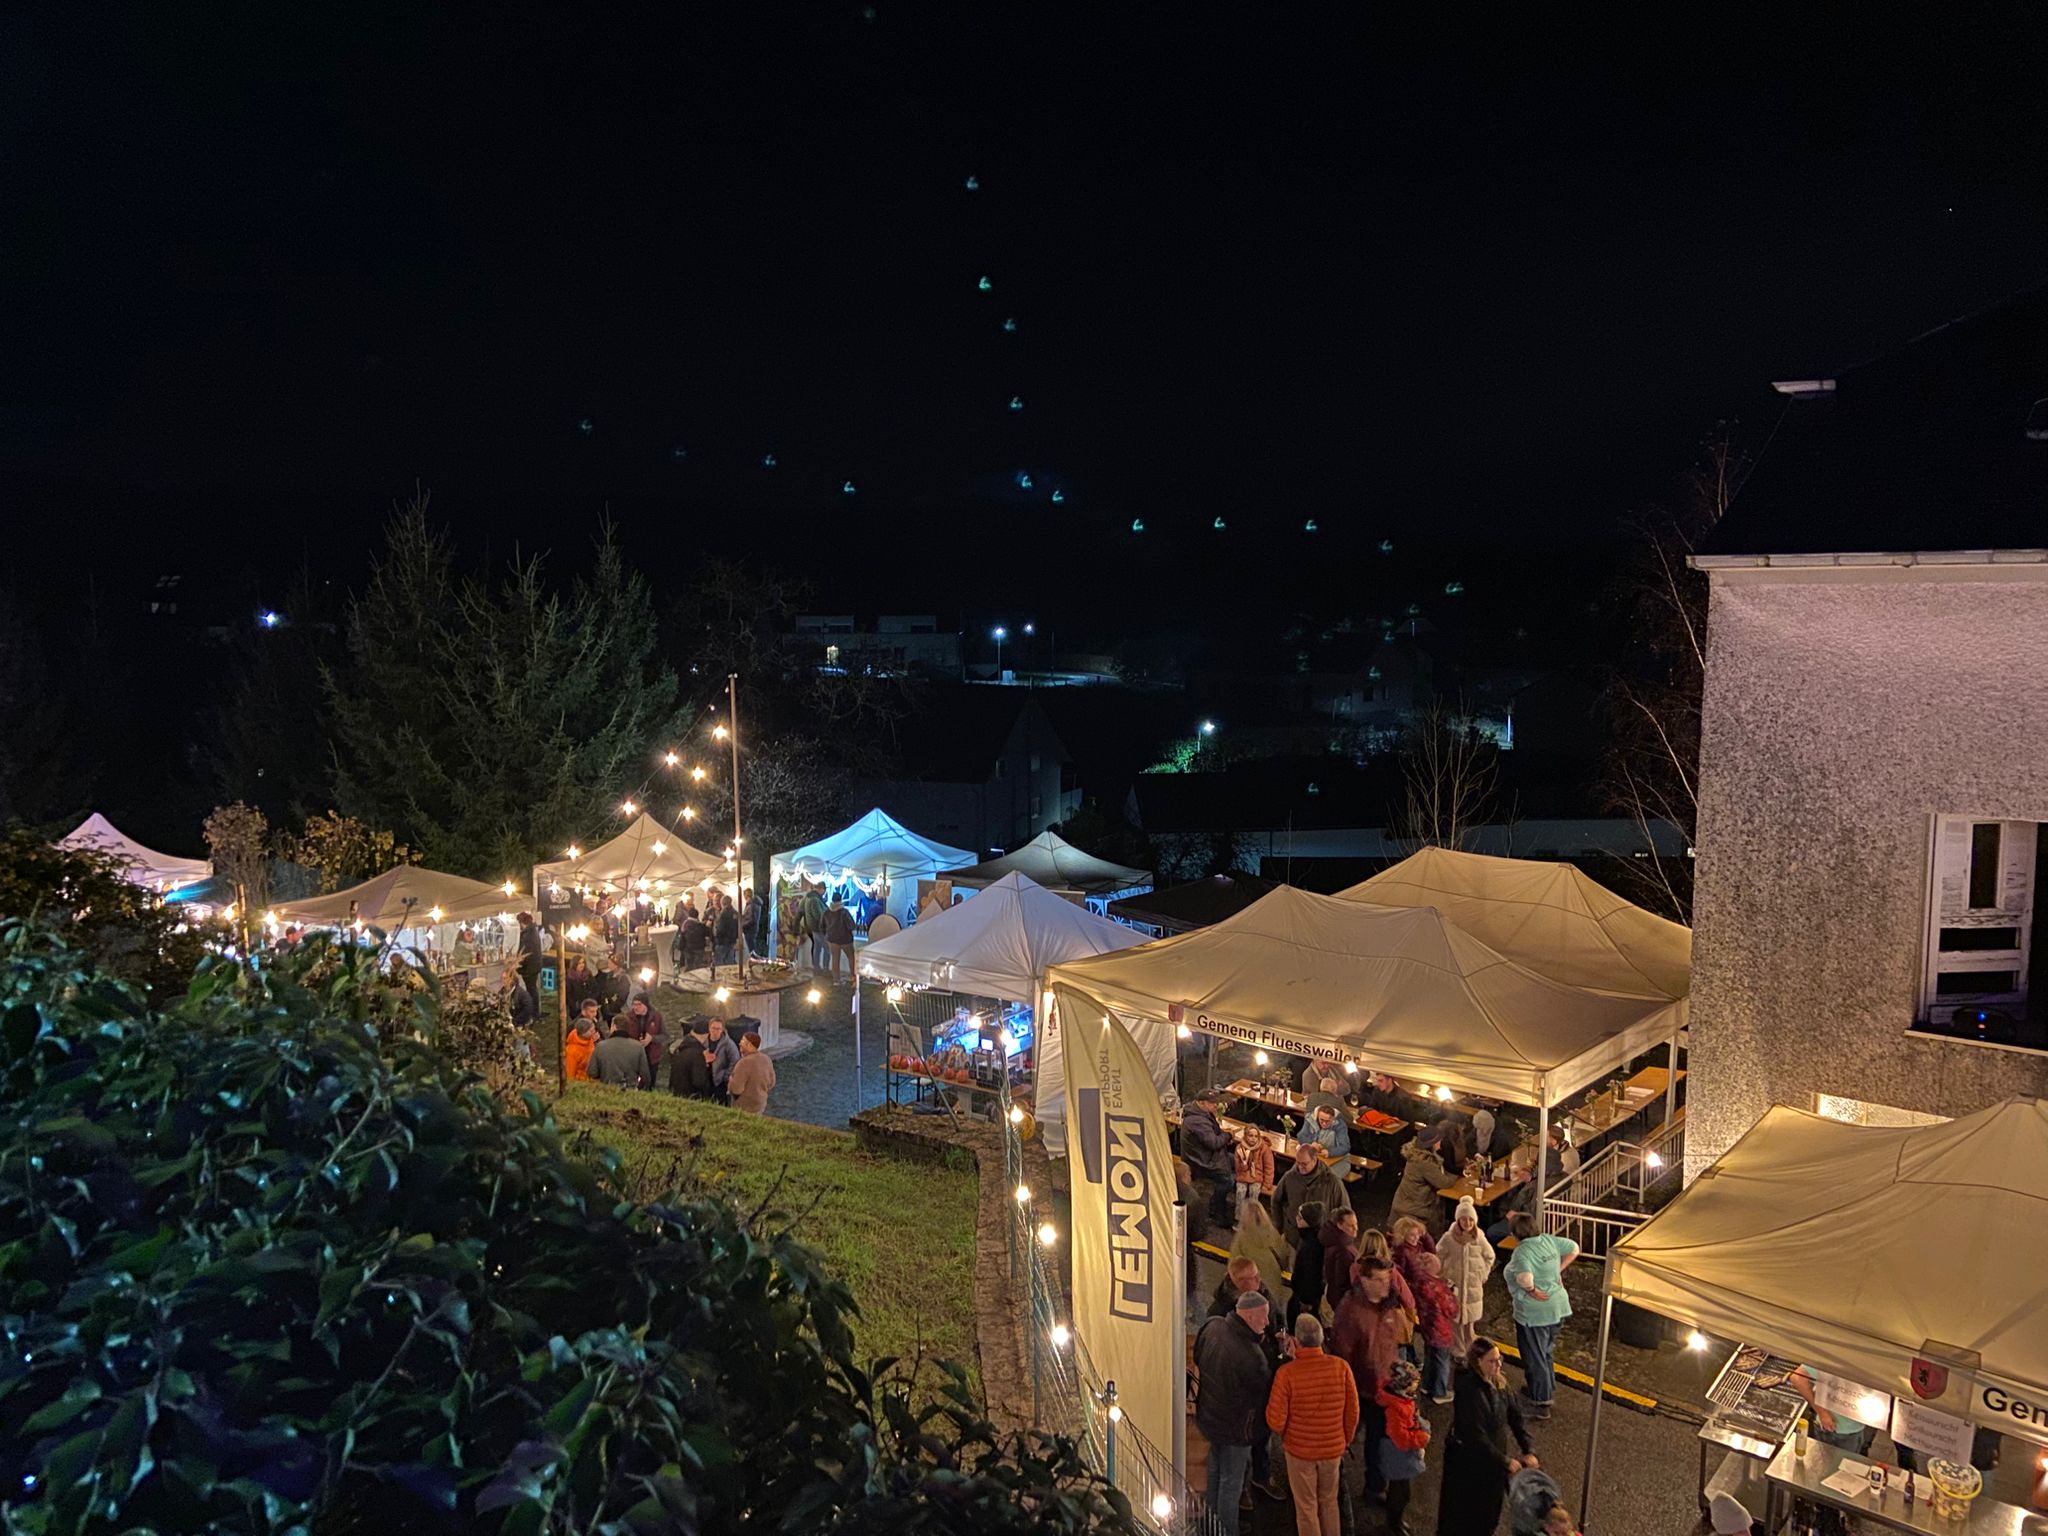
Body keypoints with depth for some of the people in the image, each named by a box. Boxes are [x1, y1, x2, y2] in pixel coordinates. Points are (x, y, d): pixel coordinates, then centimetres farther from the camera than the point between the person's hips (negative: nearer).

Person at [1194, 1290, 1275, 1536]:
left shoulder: (1212, 1326, -14)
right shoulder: (1250, 1354, -36)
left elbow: (1198, 1359, 4)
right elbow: (1268, 1386, -18)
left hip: (1209, 1415, 8)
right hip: (1235, 1426, -8)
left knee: (1215, 1470, 28)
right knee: (1231, 1483, 12)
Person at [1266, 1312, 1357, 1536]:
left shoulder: (1286, 1373, -24)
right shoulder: (1341, 1367, -16)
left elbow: (1276, 1420, -18)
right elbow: (1352, 1413, -5)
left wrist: (1283, 1435, 6)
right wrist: (1345, 1441, 12)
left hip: (1300, 1450, -3)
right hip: (1333, 1448, 3)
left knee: (1306, 1507, 16)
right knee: (1329, 1502, 24)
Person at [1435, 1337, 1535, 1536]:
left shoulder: (1498, 1382, -6)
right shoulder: (1470, 1391, -31)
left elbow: (1515, 1415, -1)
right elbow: (1476, 1437, -28)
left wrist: (1529, 1450, -10)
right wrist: (1506, 1461, -21)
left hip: (1493, 1458, 7)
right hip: (1469, 1465, -7)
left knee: (1489, 1513, 24)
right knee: (1466, 1517, 12)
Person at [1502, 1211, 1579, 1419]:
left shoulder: (1522, 1251, -24)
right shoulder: (1548, 1240, -2)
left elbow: (1524, 1277, -42)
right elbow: (1574, 1249, 13)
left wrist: (1531, 1290, -22)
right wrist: (1558, 1271, 10)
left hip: (1533, 1312, -8)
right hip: (1556, 1307, 8)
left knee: (1534, 1357, 9)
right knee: (1544, 1351, 27)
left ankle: (1541, 1403, 20)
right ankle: (1548, 1388, 42)